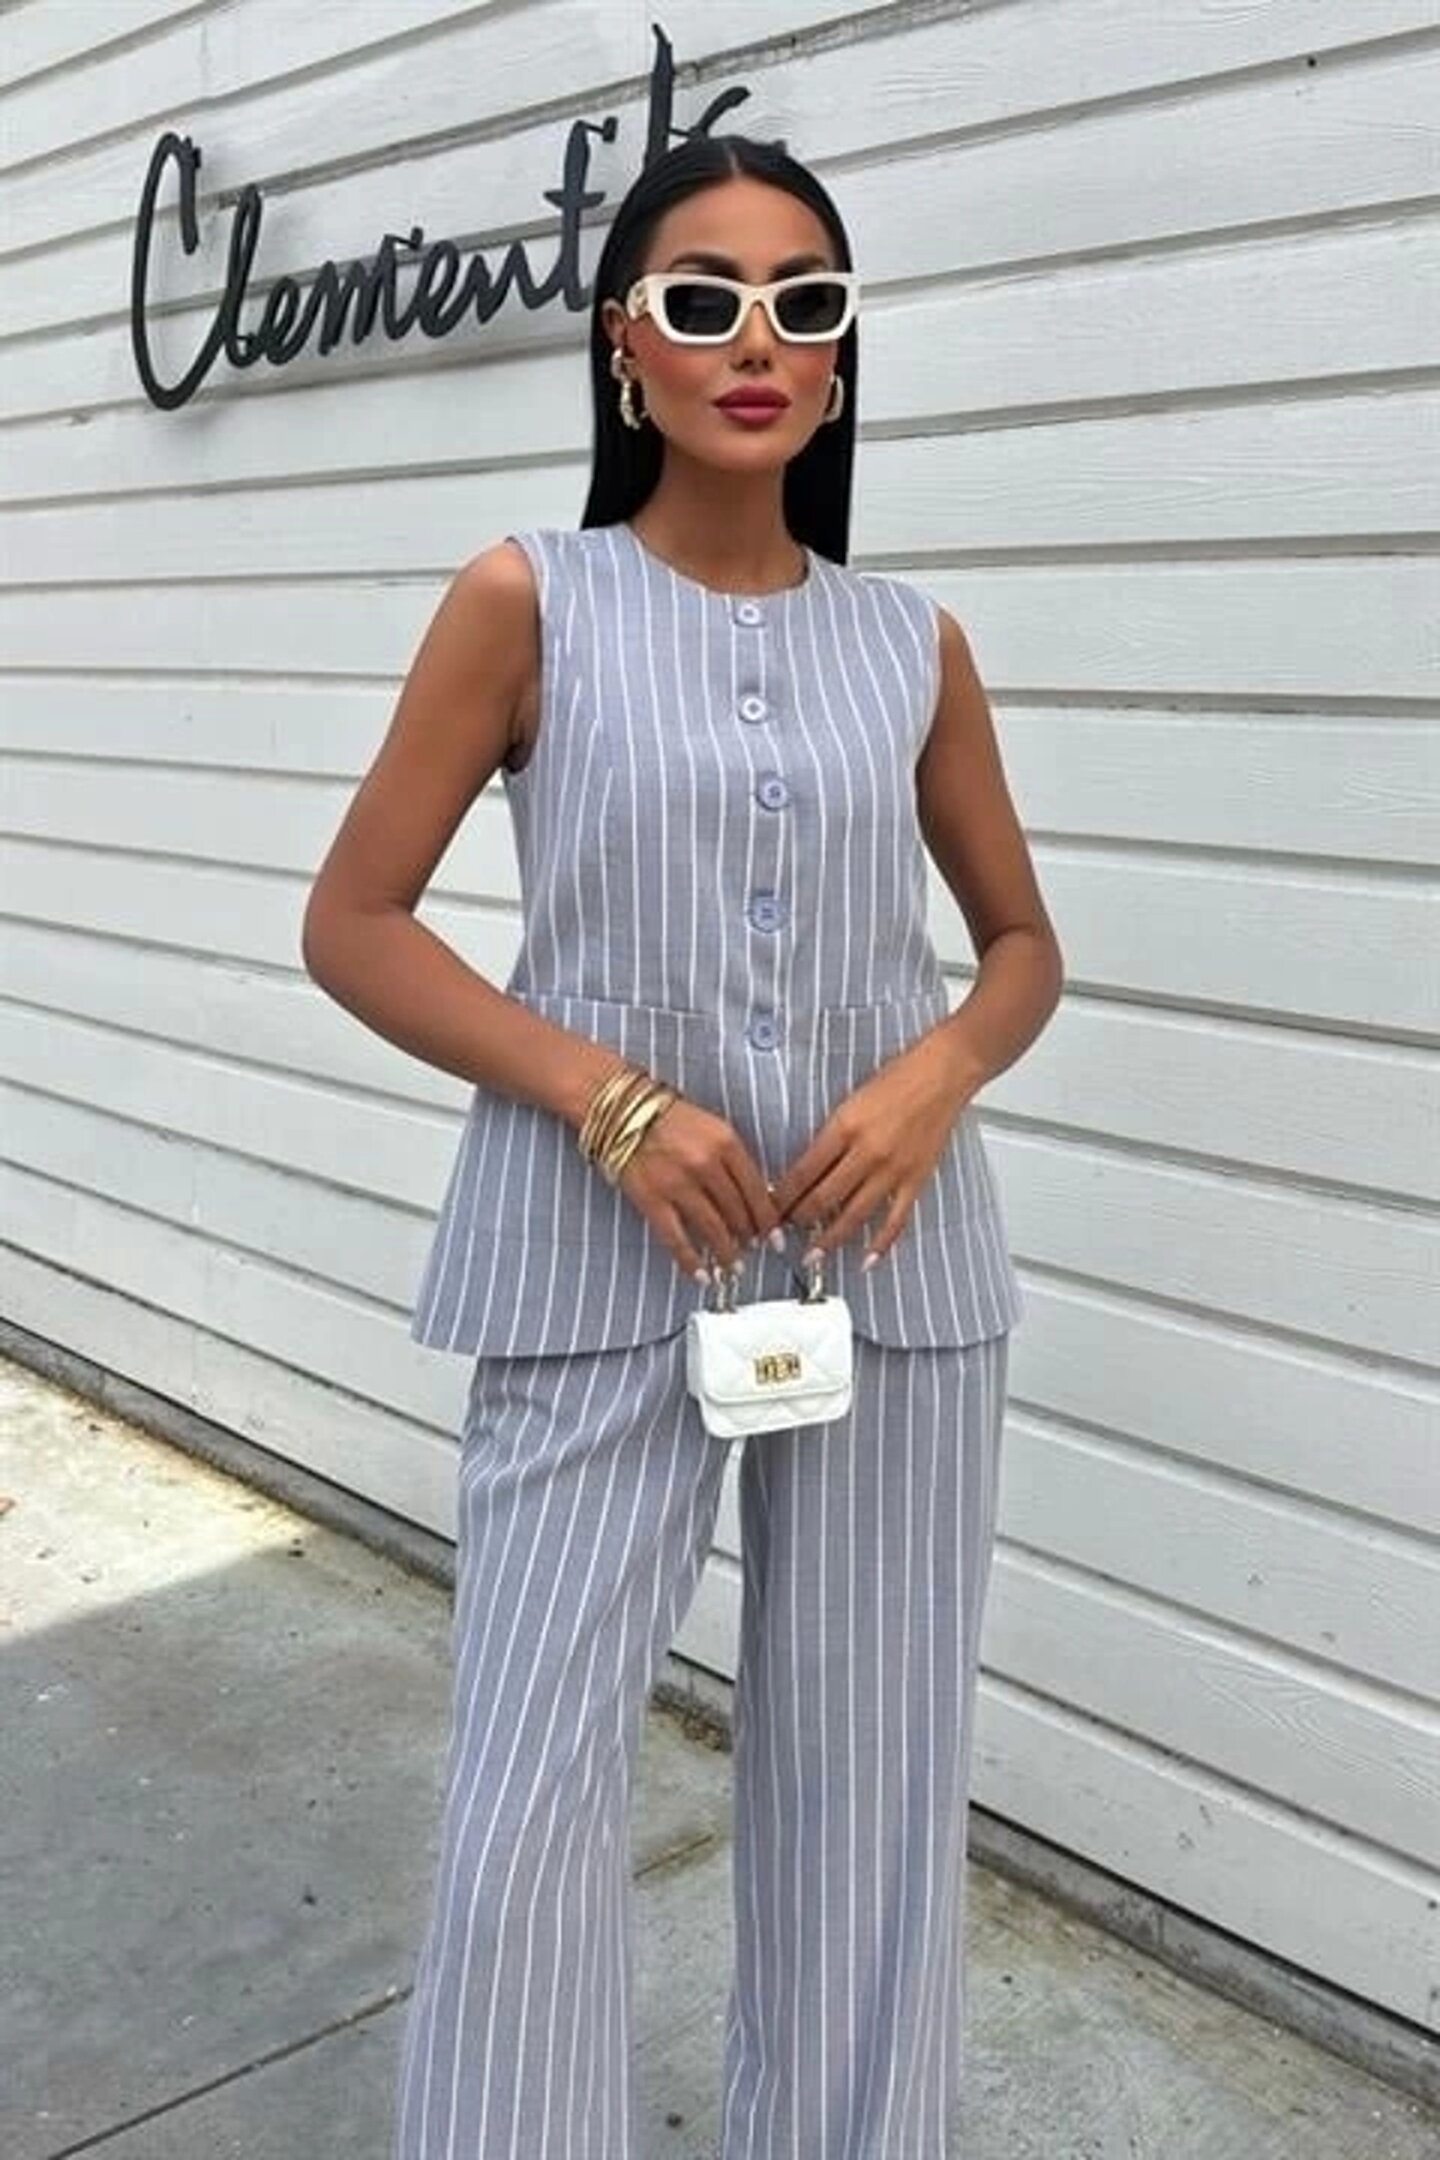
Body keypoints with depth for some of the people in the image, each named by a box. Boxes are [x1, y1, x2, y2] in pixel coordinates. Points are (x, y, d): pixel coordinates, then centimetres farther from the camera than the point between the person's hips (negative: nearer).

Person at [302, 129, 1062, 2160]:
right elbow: (351, 924, -2)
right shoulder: (527, 600, -2)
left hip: (892, 1272, 3)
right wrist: (607, 1097, -15)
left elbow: (1025, 943, 14)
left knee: (871, 1795, 11)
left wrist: (940, 1074, -8)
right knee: (530, 1807, 1)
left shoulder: (913, 641, 6)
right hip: (597, 1274, -2)